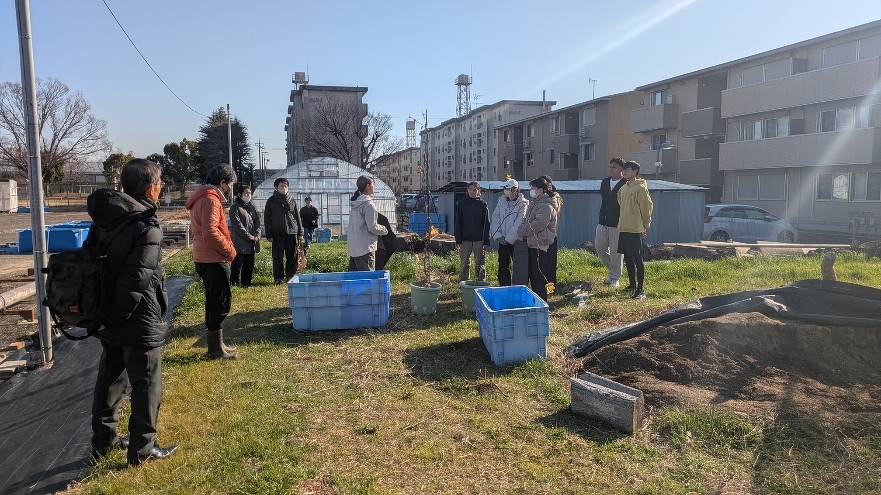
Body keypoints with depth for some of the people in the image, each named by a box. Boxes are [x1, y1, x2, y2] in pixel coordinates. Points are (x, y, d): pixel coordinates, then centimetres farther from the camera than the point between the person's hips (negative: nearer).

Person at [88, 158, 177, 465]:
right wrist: (118, 315, -14)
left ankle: (103, 440, 34)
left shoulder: (103, 219, 6)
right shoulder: (147, 227, -19)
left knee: (110, 378, 21)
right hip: (139, 322, -8)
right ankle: (142, 448, 16)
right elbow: (136, 278, -26)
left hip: (109, 319, 8)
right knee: (146, 384, 6)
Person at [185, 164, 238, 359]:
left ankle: (215, 344, 26)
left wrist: (225, 249, 13)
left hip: (206, 258, 11)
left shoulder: (202, 197, 16)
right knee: (221, 302, -4)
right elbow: (211, 232, -28)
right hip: (214, 260, -11)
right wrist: (230, 250, -15)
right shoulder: (211, 199, -17)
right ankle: (216, 348, 2)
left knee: (215, 301, 17)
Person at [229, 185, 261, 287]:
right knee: (237, 265, -5)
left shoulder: (252, 206, 16)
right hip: (240, 242, -7)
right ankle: (234, 283, 0)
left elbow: (257, 221, 11)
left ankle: (246, 283, 20)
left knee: (249, 265, 12)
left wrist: (257, 235, -4)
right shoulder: (235, 207, -6)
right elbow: (238, 225, -12)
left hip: (252, 242, 7)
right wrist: (249, 236, -14)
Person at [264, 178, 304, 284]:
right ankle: (278, 278, 9)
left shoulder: (292, 200, 11)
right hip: (277, 233, -2)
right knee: (278, 257, 1)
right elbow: (267, 219, 2)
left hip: (292, 232, 2)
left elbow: (297, 217, 12)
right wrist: (269, 234, -5)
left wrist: (300, 232, 6)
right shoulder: (271, 201, 4)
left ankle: (290, 277, 13)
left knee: (292, 256, 3)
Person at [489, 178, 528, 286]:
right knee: (503, 266, 13)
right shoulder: (501, 201, 6)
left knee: (519, 268, -1)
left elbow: (518, 224, -14)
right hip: (503, 241, 5)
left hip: (517, 241, -5)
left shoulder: (523, 203, -9)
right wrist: (498, 236, -7)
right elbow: (495, 218, 3)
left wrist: (509, 239, -15)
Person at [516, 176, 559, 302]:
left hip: (539, 244, -9)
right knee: (532, 274, 15)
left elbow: (538, 224, -23)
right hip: (531, 243, 9)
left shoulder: (547, 205, -14)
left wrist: (521, 232, -15)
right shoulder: (534, 202, 16)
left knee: (538, 275, -4)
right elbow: (526, 220, 16)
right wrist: (521, 231, -4)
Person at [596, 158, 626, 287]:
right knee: (599, 248, 12)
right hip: (603, 222, 7)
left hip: (617, 223, -6)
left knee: (615, 252, 0)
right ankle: (612, 269, 32)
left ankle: (614, 277, 14)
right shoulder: (605, 182, 10)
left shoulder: (625, 184, -9)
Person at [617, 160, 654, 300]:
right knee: (627, 258, 14)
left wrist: (645, 225, -3)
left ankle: (640, 290, -2)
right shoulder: (623, 188, 13)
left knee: (637, 259, -5)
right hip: (623, 228, 8)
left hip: (635, 230, -8)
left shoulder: (640, 188, -10)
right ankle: (632, 285, 27)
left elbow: (646, 207, -9)